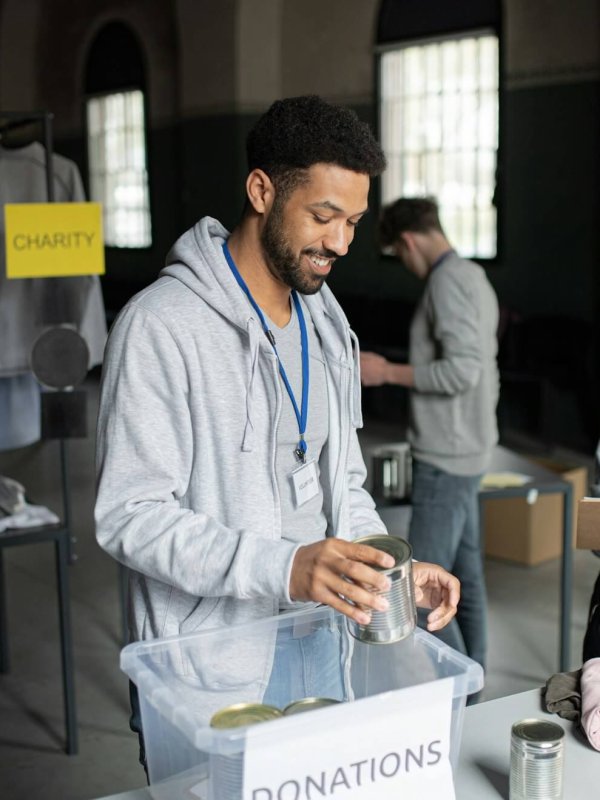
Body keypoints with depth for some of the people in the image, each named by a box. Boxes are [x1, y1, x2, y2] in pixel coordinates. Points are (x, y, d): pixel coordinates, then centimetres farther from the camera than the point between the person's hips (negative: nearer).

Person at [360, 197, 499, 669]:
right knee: (465, 576, 15)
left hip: (445, 458, -10)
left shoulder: (448, 280, -16)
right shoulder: (474, 276, 15)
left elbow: (461, 370, -25)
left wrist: (387, 372, -16)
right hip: (468, 453, 10)